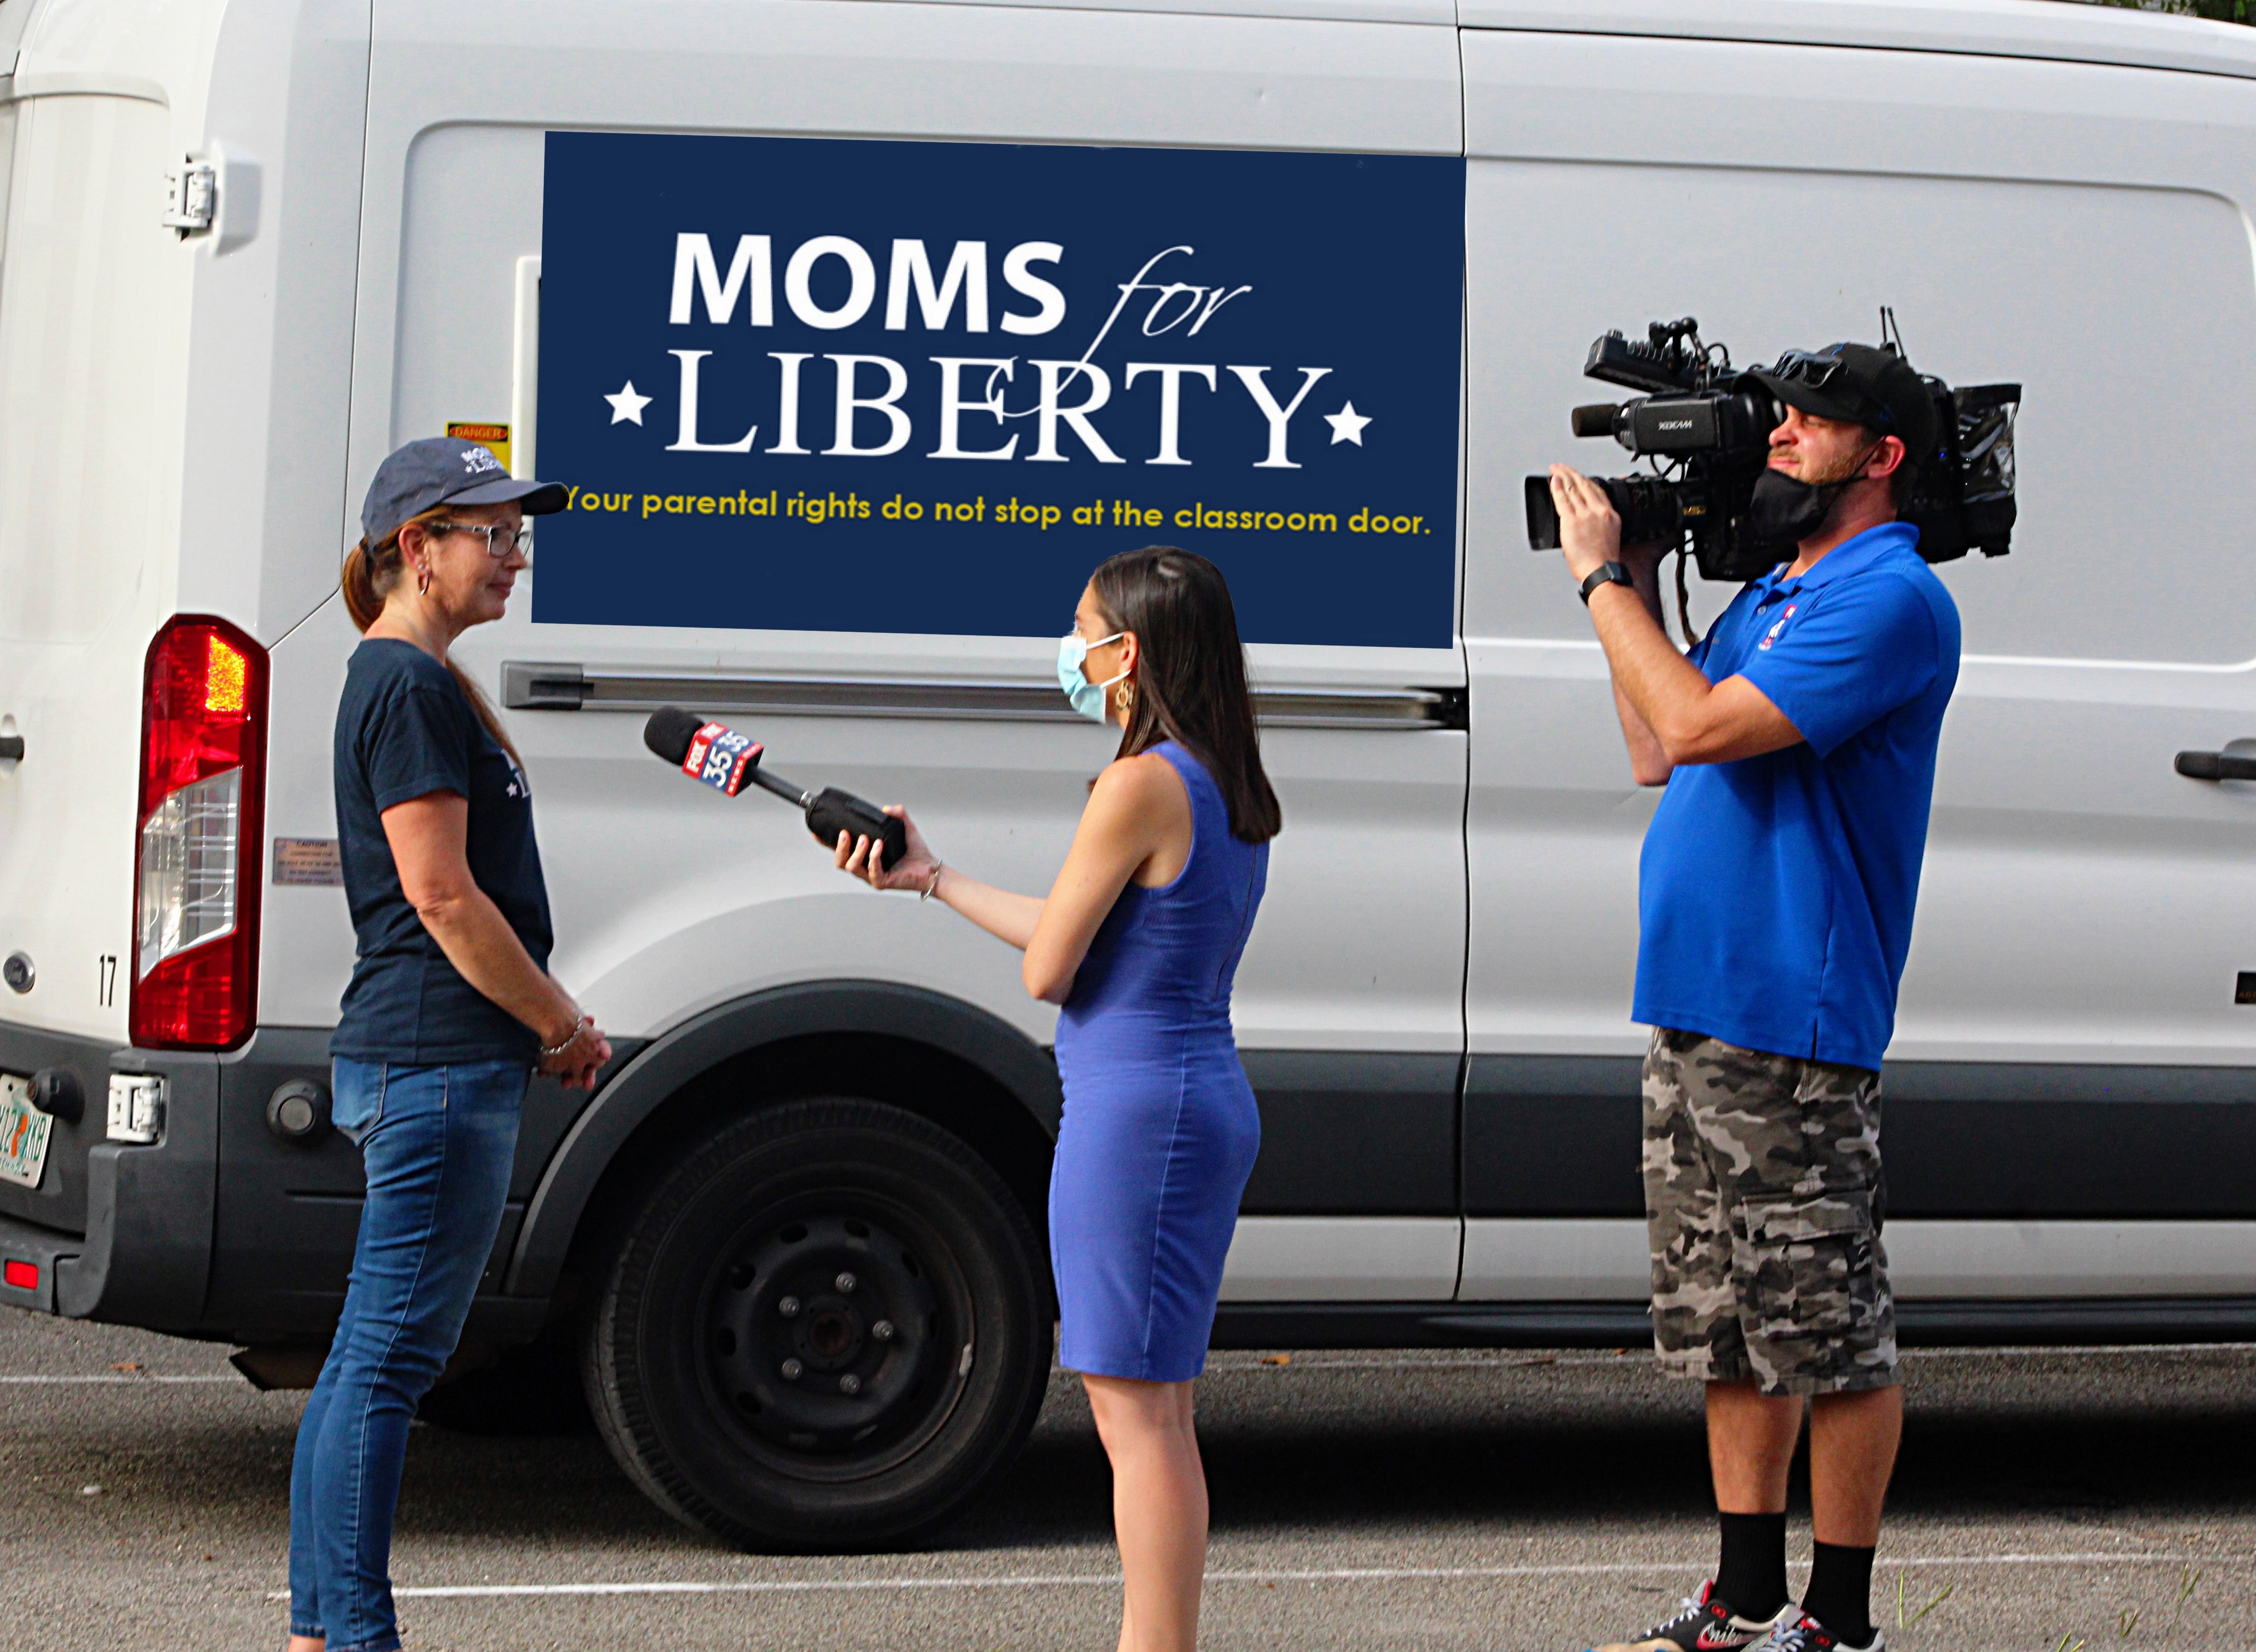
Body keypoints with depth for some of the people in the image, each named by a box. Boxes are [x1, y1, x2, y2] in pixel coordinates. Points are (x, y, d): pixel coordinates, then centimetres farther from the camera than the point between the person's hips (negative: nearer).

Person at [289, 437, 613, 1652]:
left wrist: (550, 1018, 13)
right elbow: (442, 897, -17)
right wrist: (562, 1024, -8)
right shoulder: (411, 689, -13)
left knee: (372, 1360, 12)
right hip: (436, 1060, -11)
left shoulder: (420, 680, 20)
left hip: (415, 1063, 11)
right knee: (388, 1360, -8)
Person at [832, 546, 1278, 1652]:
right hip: (1205, 1100, 9)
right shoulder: (1229, 791, 12)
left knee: (1136, 1406, -6)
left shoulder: (1141, 785, -16)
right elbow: (1093, 941, 17)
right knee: (1144, 1403, 15)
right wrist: (931, 878, 23)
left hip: (1135, 1104, -9)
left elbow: (1047, 970, -11)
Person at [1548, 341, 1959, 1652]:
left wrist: (1601, 577, -10)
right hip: (1699, 1008, 10)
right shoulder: (1774, 596, 19)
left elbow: (1700, 728, -20)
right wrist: (1639, 580, 16)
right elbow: (1657, 753, 21)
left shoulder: (1892, 600, -12)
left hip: (1798, 1023, -10)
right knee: (1727, 1326, 13)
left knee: (1832, 1335, -2)